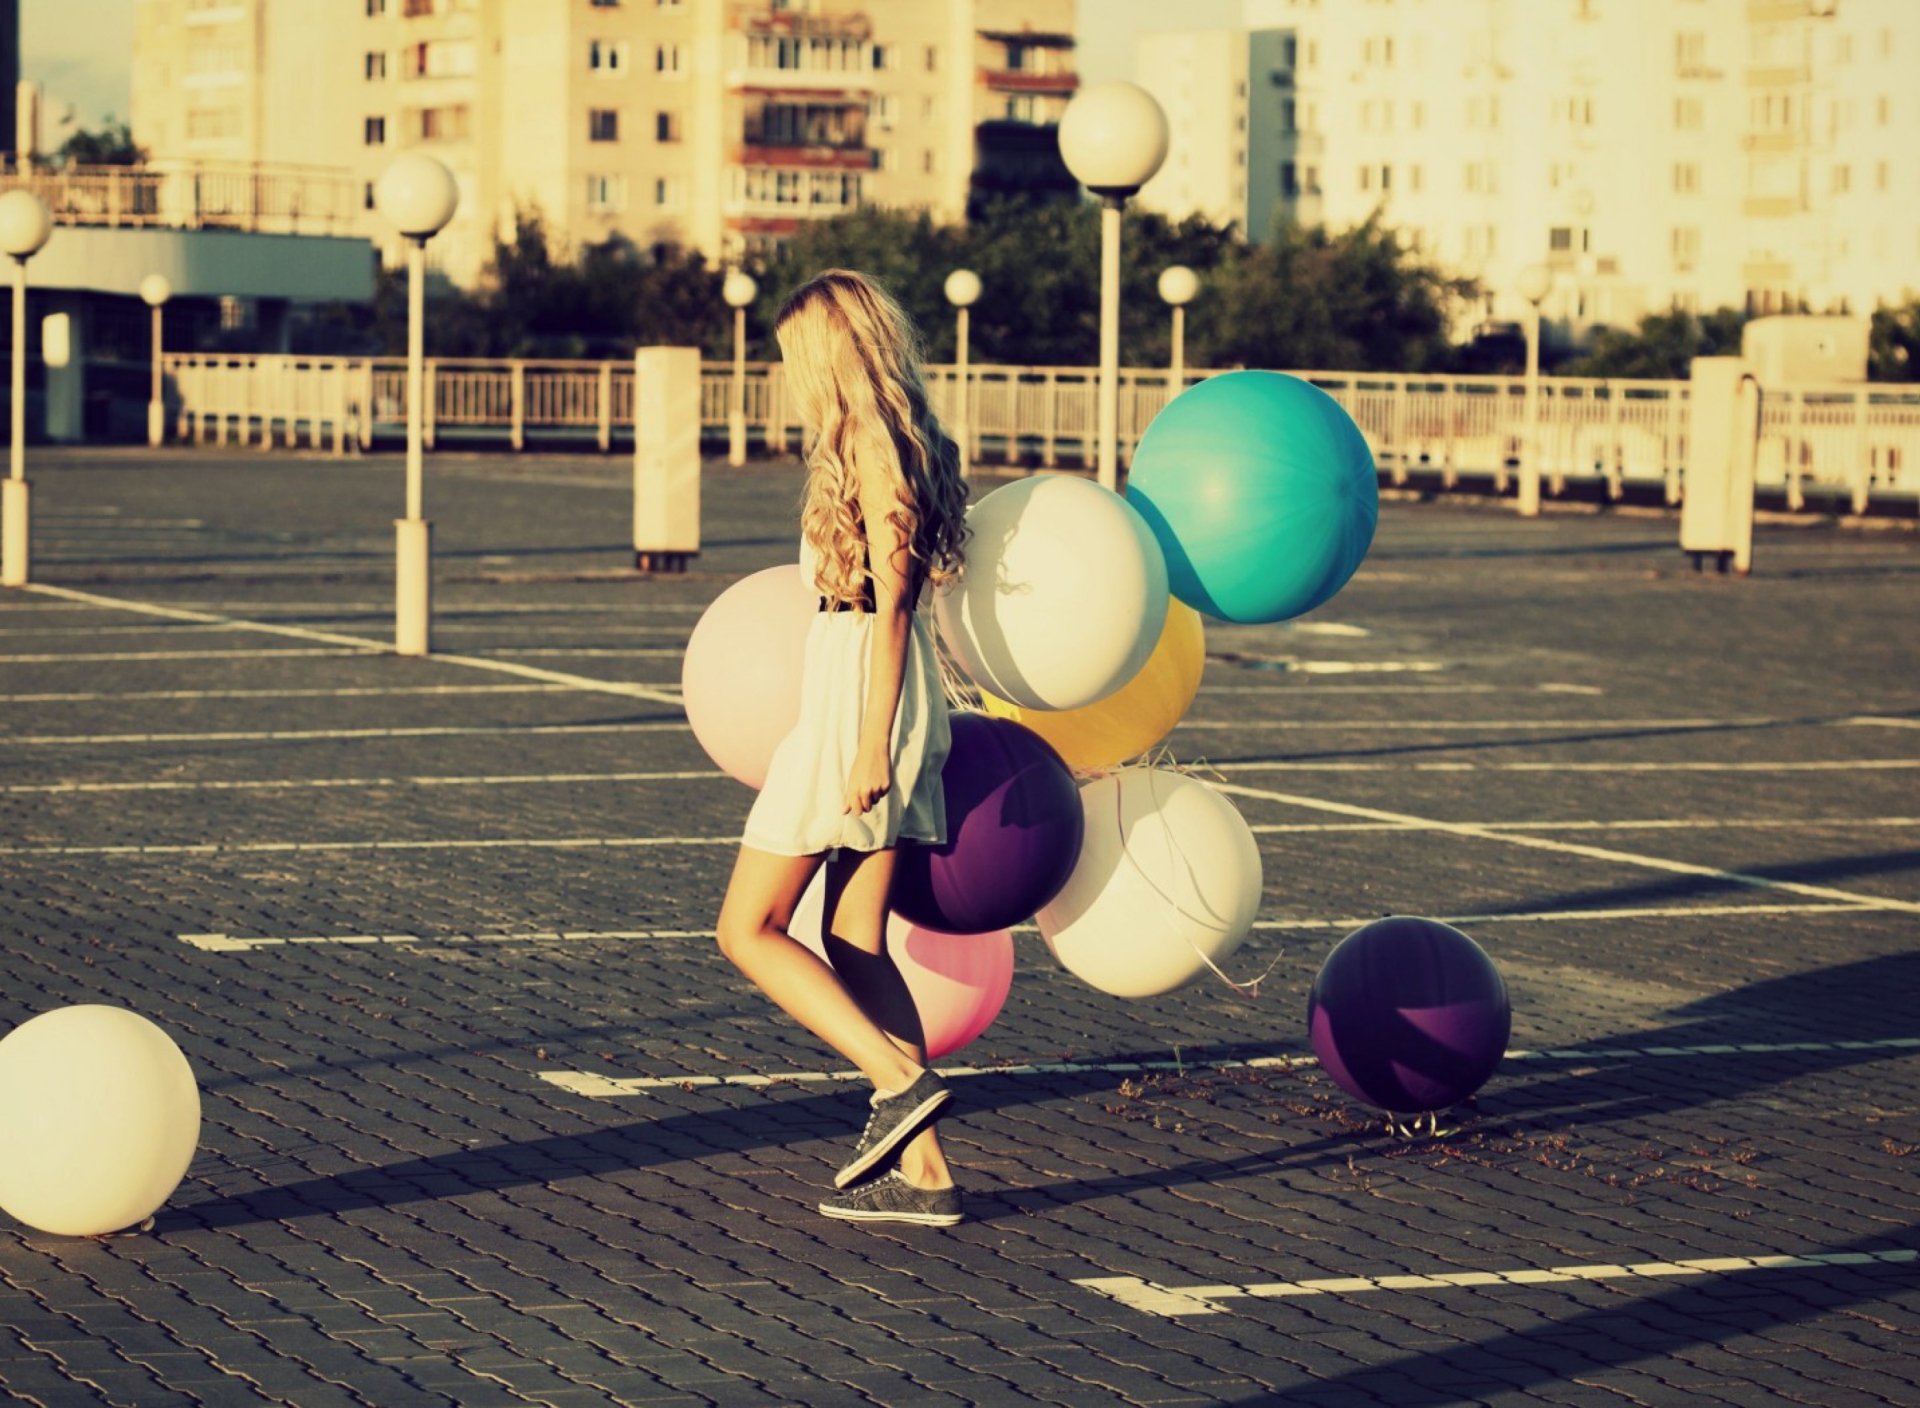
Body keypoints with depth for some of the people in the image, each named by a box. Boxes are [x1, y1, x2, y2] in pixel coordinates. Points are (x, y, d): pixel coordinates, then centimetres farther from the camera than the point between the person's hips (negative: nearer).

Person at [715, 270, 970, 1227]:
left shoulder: (872, 447, -13)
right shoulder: (899, 445, 13)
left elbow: (890, 604, -18)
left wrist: (871, 746, -21)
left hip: (857, 706, -10)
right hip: (874, 708, 10)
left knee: (747, 931, -3)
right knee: (854, 943, 10)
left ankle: (901, 1077, -13)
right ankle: (920, 1169, 7)